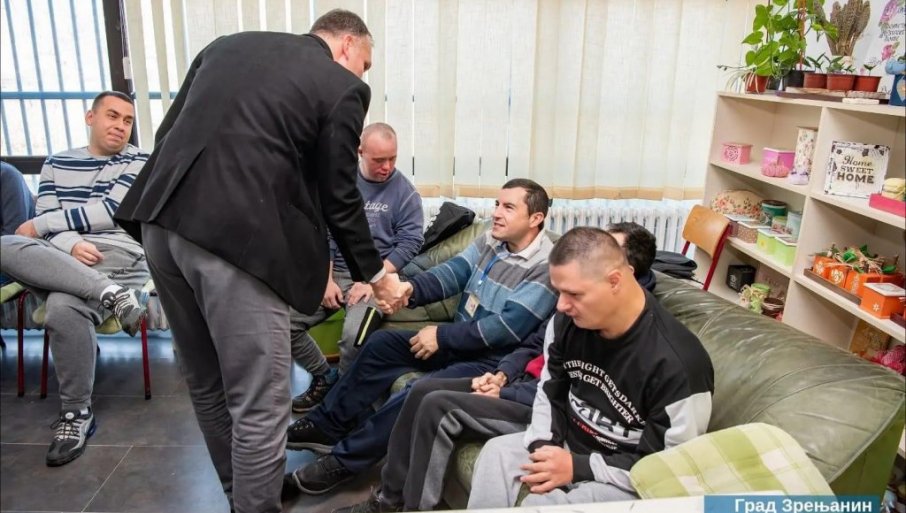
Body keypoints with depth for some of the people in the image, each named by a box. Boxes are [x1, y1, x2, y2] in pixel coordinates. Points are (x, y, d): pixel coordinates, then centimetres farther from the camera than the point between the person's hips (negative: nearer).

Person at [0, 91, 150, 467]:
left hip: (118, 261, -3)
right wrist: (71, 244, -16)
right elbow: (47, 225, 8)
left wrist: (37, 226, 0)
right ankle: (110, 294, -34)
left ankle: (77, 413, -16)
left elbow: (111, 209, -6)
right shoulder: (57, 163, 20)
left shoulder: (138, 162, 9)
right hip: (60, 263, 4)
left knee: (64, 308, -34)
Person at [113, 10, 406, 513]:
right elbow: (339, 198, 4)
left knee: (207, 385, 22)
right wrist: (373, 273, 17)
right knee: (258, 406, 5)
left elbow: (166, 133, 18)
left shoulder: (227, 43, 21)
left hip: (162, 220, 8)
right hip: (238, 236, -8)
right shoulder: (343, 88, 3)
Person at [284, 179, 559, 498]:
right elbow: (451, 272, -4)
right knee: (381, 344, 1)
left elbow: (506, 328, -25)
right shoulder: (490, 240, 5)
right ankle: (327, 426, 8)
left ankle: (345, 461, -10)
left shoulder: (545, 268, -20)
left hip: (491, 360, -8)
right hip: (458, 340, 9)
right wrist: (411, 289, -25)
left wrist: (442, 336, -20)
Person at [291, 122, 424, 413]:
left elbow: (409, 242, -7)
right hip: (334, 271, 4)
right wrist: (326, 278, -5)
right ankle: (325, 378, 10)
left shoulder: (405, 192, -2)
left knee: (354, 336, -31)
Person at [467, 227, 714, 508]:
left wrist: (578, 468, -23)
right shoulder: (567, 321, -8)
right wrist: (542, 446, -12)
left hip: (626, 480, -6)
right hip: (569, 444, 6)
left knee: (540, 504, -26)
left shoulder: (677, 364, -28)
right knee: (496, 453, -17)